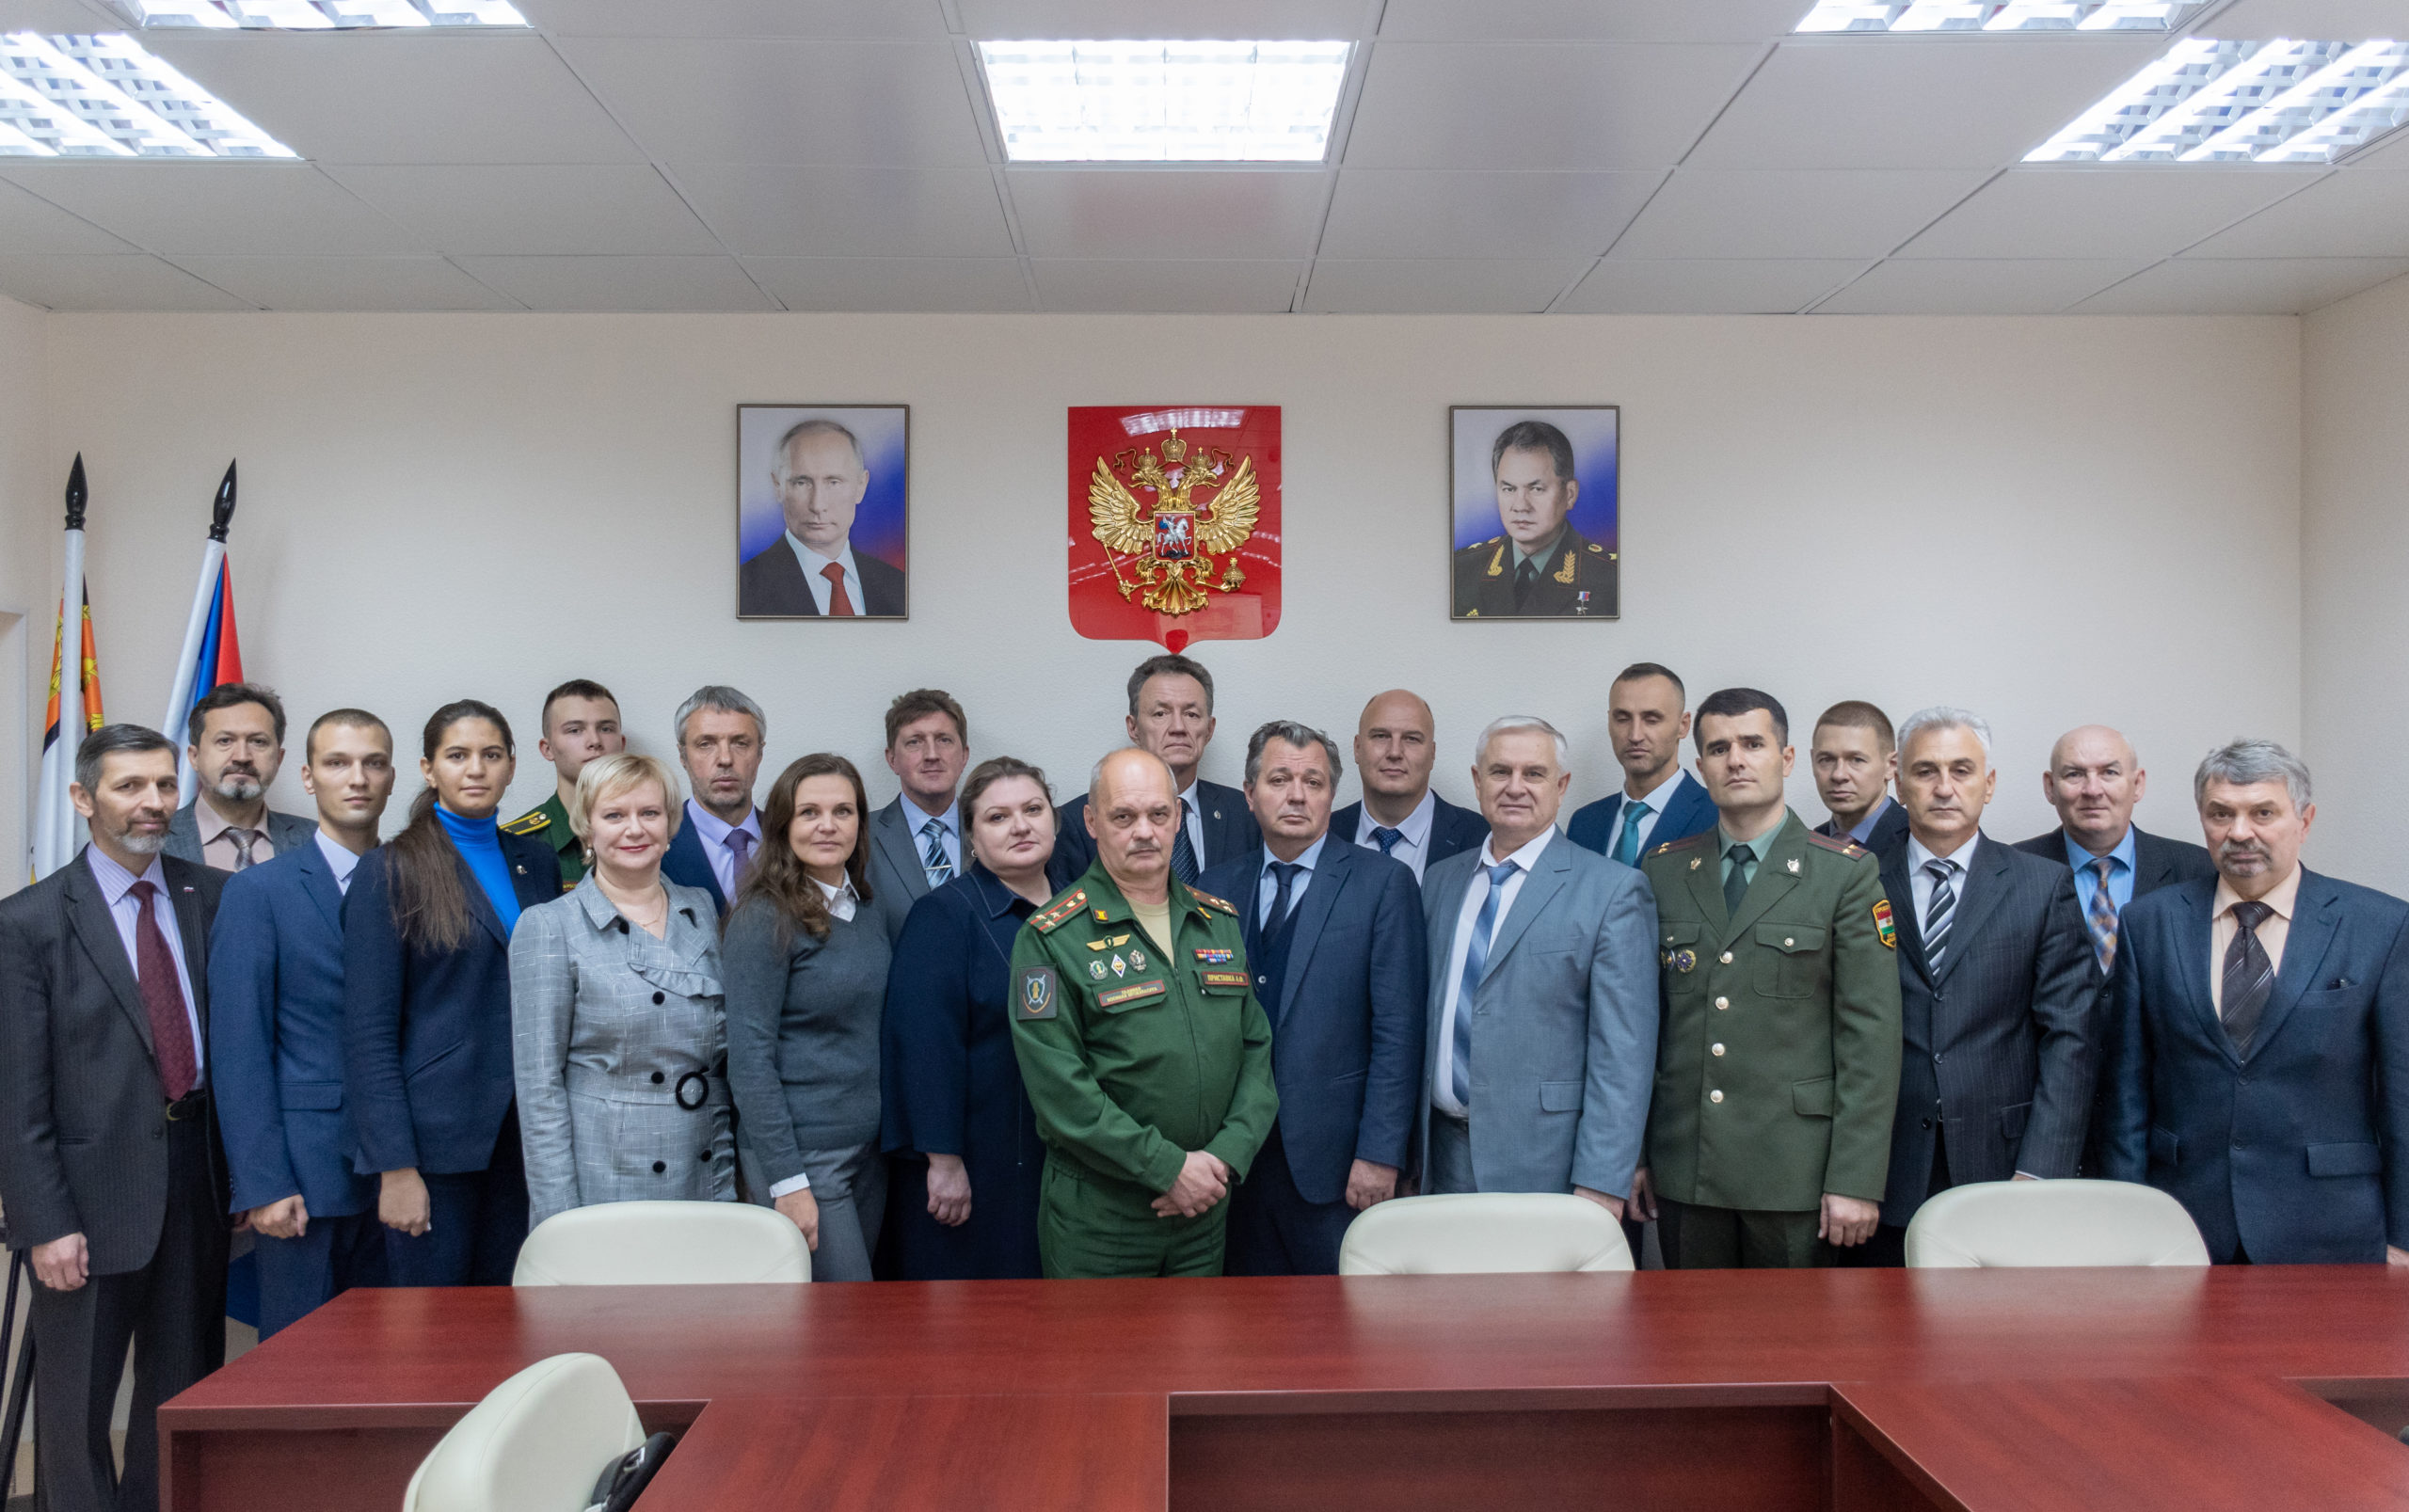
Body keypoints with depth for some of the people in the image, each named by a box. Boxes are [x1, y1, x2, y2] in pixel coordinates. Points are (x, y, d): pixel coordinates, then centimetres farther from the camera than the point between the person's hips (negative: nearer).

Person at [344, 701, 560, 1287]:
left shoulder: (536, 860, 11)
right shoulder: (390, 871, -4)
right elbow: (368, 1033, -8)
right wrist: (395, 1167, -13)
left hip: (523, 1130, 5)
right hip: (435, 1135, -4)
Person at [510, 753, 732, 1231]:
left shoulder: (702, 911, 9)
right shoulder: (548, 927, -4)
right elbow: (539, 1083, -6)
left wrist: (730, 1180, 9)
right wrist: (558, 1217, -10)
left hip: (703, 1180, 4)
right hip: (600, 1188, -3)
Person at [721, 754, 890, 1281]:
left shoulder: (867, 910, 8)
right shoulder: (763, 919, -13)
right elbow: (749, 1059, -15)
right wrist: (786, 1182, -18)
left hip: (870, 1145, 7)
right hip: (802, 1153, -7)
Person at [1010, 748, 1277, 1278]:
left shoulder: (1221, 922, 8)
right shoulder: (1051, 939, -9)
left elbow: (1256, 1050, 7)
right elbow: (1060, 1088, -15)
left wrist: (1226, 1156, -8)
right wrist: (1168, 1167, -17)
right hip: (1095, 1219, -4)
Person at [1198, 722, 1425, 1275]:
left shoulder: (1383, 882, -3)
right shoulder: (1216, 888, 9)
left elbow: (1397, 1031, -7)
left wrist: (1379, 1153, -12)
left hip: (1333, 1162, -3)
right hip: (1234, 1158, 4)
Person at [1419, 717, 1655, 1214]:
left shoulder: (1613, 889, -6)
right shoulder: (1441, 880, 11)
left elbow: (1624, 1051, -10)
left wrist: (1601, 1184, -15)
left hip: (1544, 1166, -4)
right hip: (1446, 1155, 5)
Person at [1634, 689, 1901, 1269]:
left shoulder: (1847, 873, -2)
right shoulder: (1662, 871, 9)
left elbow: (1872, 1034, -6)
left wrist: (1855, 1179, -11)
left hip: (1796, 1172, -3)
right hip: (1683, 1172, 3)